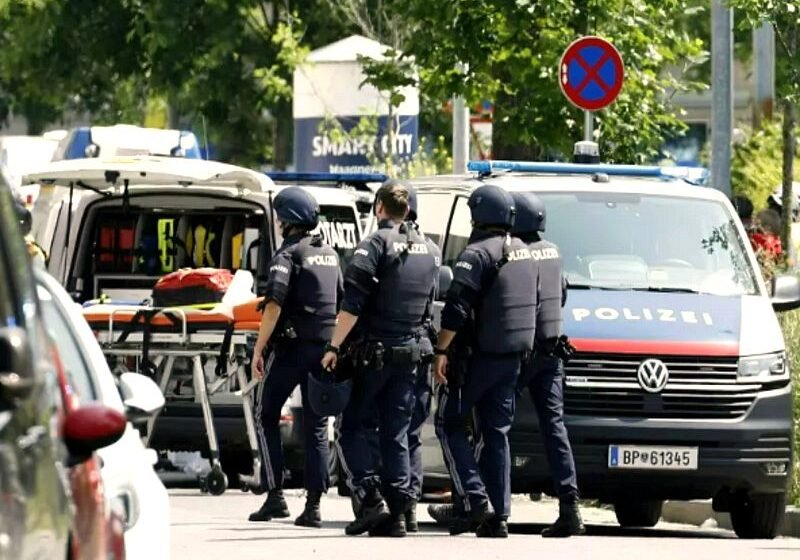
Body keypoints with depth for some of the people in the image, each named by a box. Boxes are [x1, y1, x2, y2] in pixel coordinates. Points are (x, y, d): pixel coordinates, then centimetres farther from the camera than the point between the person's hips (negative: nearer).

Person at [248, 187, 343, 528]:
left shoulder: (289, 253, -8)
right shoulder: (330, 255, 15)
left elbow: (274, 304, -18)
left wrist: (258, 349, -15)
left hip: (291, 348, -6)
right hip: (324, 348, 6)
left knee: (266, 417, 5)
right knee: (316, 426, 6)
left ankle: (275, 496, -4)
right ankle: (313, 506, 1)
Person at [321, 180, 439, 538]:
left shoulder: (376, 244, -9)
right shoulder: (428, 251, 13)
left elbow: (352, 303, -15)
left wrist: (334, 346, -12)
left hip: (372, 351, -6)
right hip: (409, 353, 6)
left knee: (353, 427, 3)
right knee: (396, 434, 7)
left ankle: (370, 499, -10)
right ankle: (397, 511, 2)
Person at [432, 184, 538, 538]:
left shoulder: (477, 254, -14)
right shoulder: (522, 253, 12)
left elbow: (457, 308, -20)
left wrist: (441, 351, -15)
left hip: (478, 356, -7)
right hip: (513, 356, 7)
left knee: (449, 424, 3)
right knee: (496, 432, 10)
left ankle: (473, 498, -10)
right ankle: (498, 513, 6)